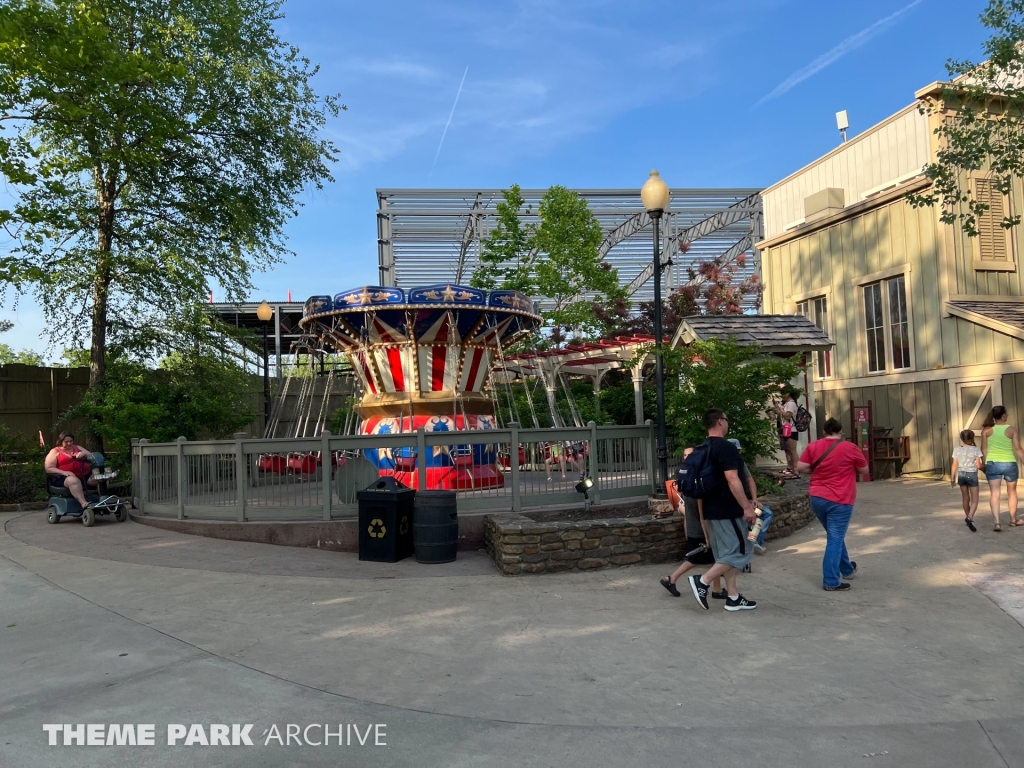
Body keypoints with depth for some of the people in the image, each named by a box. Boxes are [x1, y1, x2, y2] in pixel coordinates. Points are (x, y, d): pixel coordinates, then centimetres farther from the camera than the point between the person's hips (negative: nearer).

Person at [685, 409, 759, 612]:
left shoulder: (703, 449, 11)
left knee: (728, 553, 14)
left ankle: (733, 597, 16)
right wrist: (747, 507, -19)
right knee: (740, 552, -2)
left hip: (711, 509, 9)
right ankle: (703, 581, -8)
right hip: (727, 510, -9)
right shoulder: (726, 447, -17)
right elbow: (732, 480, -23)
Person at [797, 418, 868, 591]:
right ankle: (831, 582, 0)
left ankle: (847, 569, 39)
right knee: (835, 540, -1)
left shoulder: (813, 446, 1)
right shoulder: (850, 448, -6)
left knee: (835, 536, 22)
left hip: (817, 498, 5)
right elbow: (864, 470, 5)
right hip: (839, 500, -4)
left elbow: (801, 467, -3)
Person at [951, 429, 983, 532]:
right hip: (972, 475, -3)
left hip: (961, 474, 3)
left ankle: (969, 518, 29)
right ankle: (969, 518, -22)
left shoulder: (957, 449, -3)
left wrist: (952, 478, 5)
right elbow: (978, 465, -9)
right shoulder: (976, 449, -10)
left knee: (966, 498, 17)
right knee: (974, 500, -1)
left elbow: (954, 465, -2)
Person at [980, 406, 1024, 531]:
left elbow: (984, 449, 3)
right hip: (1009, 463, -1)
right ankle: (1013, 520, 32)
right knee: (1012, 492, 18)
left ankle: (997, 523, -12)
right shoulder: (1012, 429, -6)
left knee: (994, 493, 0)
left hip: (992, 464, 1)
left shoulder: (987, 430, 1)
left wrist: (985, 463, 14)